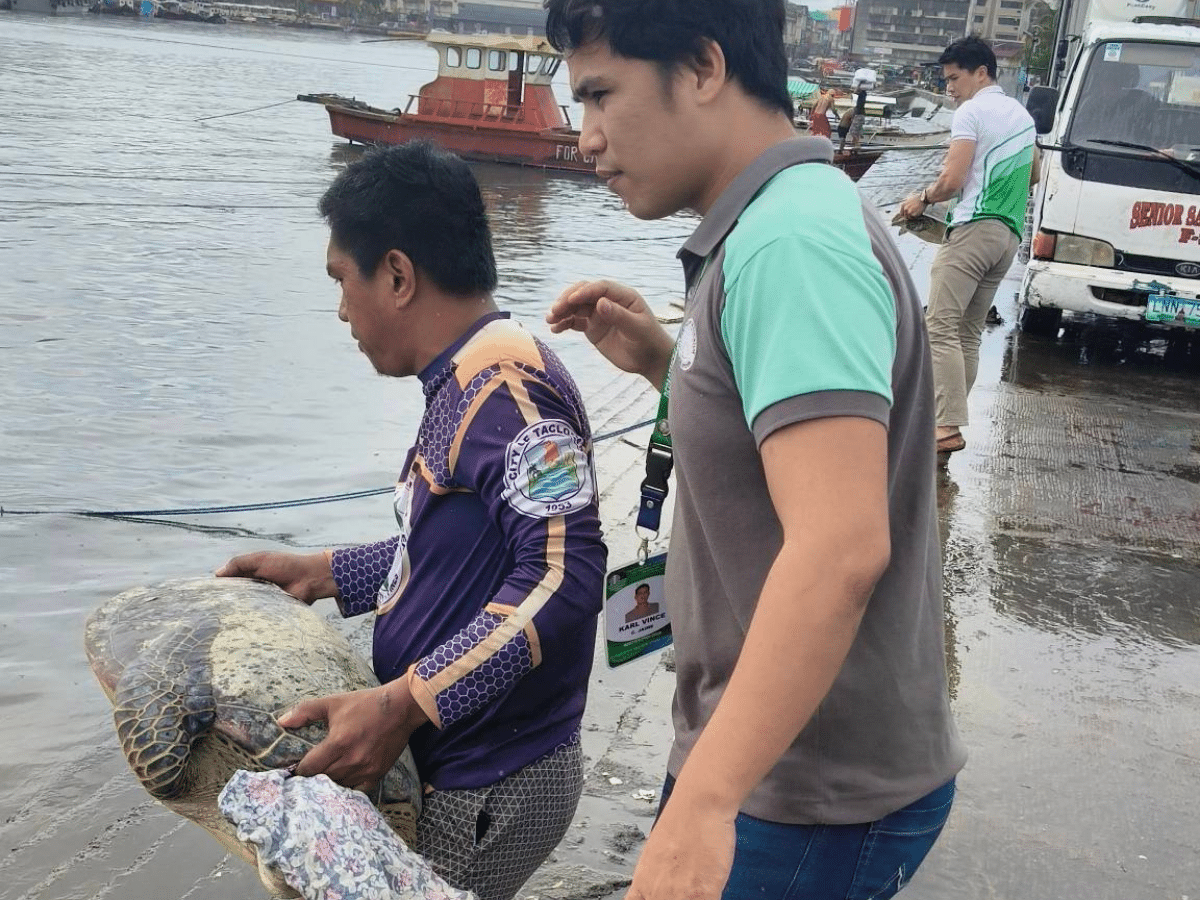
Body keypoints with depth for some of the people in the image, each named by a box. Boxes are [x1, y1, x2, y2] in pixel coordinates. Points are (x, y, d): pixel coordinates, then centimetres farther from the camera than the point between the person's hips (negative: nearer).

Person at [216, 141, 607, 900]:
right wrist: (327, 574, 16)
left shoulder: (505, 388, -22)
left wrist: (402, 704, -30)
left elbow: (562, 574, -29)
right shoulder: (469, 385, 8)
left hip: (490, 790, -9)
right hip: (457, 769, 9)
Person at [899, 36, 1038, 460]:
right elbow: (1033, 175, 35)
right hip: (1010, 235, 9)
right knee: (969, 333, 9)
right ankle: (949, 420, 8)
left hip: (973, 229, -9)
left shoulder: (971, 112, -5)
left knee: (941, 328, -14)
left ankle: (949, 428, -23)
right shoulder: (1022, 115, 22)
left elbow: (952, 180, -12)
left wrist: (922, 198, 5)